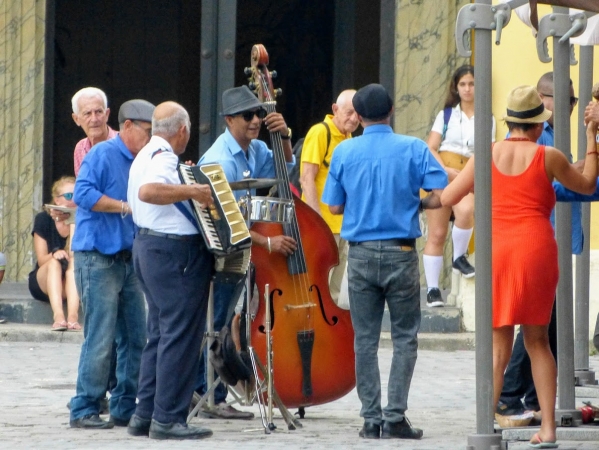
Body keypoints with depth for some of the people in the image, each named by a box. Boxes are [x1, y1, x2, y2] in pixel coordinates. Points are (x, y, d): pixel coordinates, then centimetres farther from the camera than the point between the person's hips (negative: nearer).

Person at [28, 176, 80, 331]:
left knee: (74, 263, -30)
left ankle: (73, 317, -51)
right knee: (54, 262, -30)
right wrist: (54, 255, -30)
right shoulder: (43, 219, -4)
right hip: (44, 283, 0)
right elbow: (41, 260, -8)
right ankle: (58, 316, -52)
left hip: (74, 284, 0)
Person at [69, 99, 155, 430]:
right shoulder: (103, 154, -7)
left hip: (128, 258, 8)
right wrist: (126, 207, -19)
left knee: (135, 338, 7)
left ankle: (125, 408, 14)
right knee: (101, 338, -9)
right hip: (98, 257, -8)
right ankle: (84, 411, -4)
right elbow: (83, 193, -19)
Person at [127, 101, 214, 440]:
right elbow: (148, 191, -34)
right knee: (181, 335, -7)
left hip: (148, 244, 11)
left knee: (160, 333, 15)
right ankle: (167, 419, -7)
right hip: (175, 251, -11)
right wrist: (192, 191, -33)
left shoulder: (146, 155, 17)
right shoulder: (165, 158, -15)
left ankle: (146, 414, 15)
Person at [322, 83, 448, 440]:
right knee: (405, 337, 5)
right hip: (400, 253, -2)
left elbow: (334, 206, 4)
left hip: (361, 254, 2)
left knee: (366, 339, 8)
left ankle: (372, 420, 6)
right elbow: (442, 195, -9)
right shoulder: (413, 149, -4)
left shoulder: (344, 152, 1)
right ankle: (395, 417, -3)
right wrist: (415, 203, 10)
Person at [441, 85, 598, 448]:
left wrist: (473, 185, 26)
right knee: (537, 340, 10)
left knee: (499, 346, 6)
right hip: (537, 249, -1)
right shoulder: (548, 157, 2)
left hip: (496, 252, 1)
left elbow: (447, 198, 7)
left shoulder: (488, 155, 4)